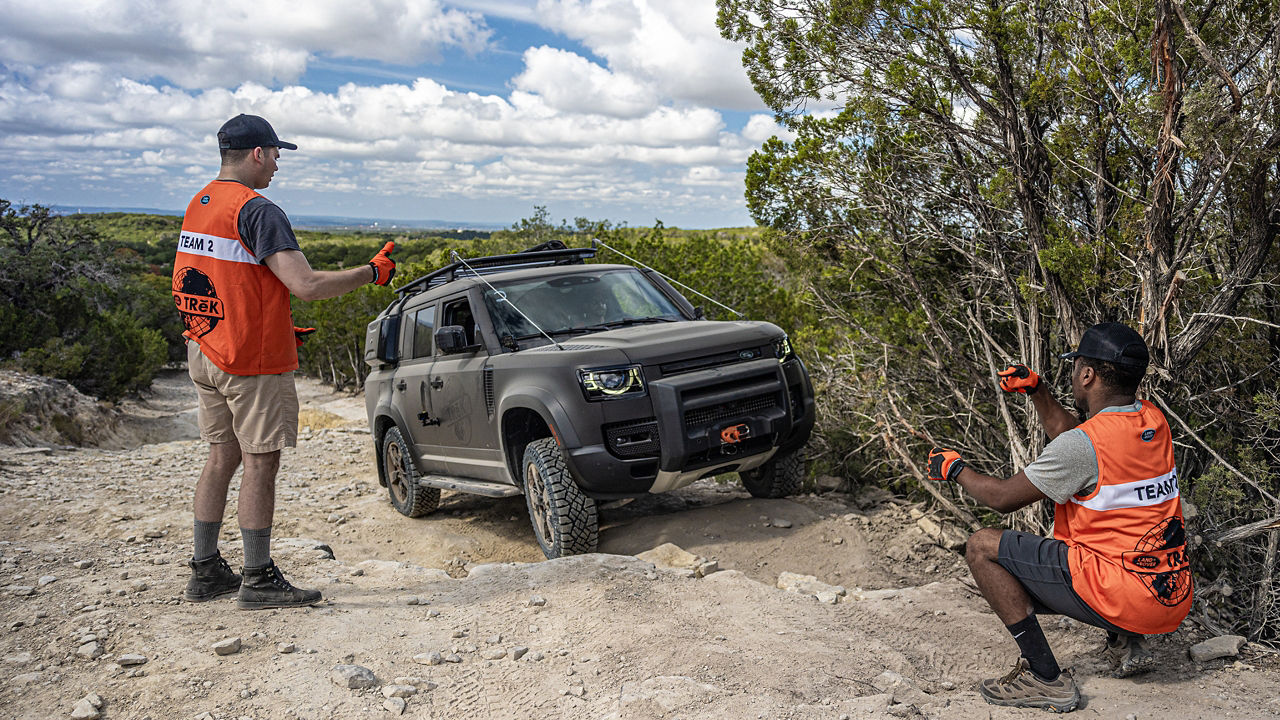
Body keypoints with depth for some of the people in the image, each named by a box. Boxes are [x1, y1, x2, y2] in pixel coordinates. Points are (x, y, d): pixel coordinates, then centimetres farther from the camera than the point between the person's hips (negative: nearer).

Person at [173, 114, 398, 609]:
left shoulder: (198, 206, 12)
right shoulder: (257, 211, -16)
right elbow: (306, 285, -25)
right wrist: (372, 272, -12)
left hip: (205, 354, 9)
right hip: (253, 363, -9)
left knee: (222, 458, 15)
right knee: (260, 463, -2)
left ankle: (206, 573, 23)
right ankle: (259, 581, 5)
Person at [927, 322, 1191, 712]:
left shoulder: (1084, 445, -20)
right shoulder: (1153, 421, 4)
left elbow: (1003, 497, -10)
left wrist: (955, 468, 7)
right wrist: (1035, 390, 19)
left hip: (1123, 597, -9)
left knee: (983, 547, -6)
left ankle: (1046, 679, -4)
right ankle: (1126, 643, 18)